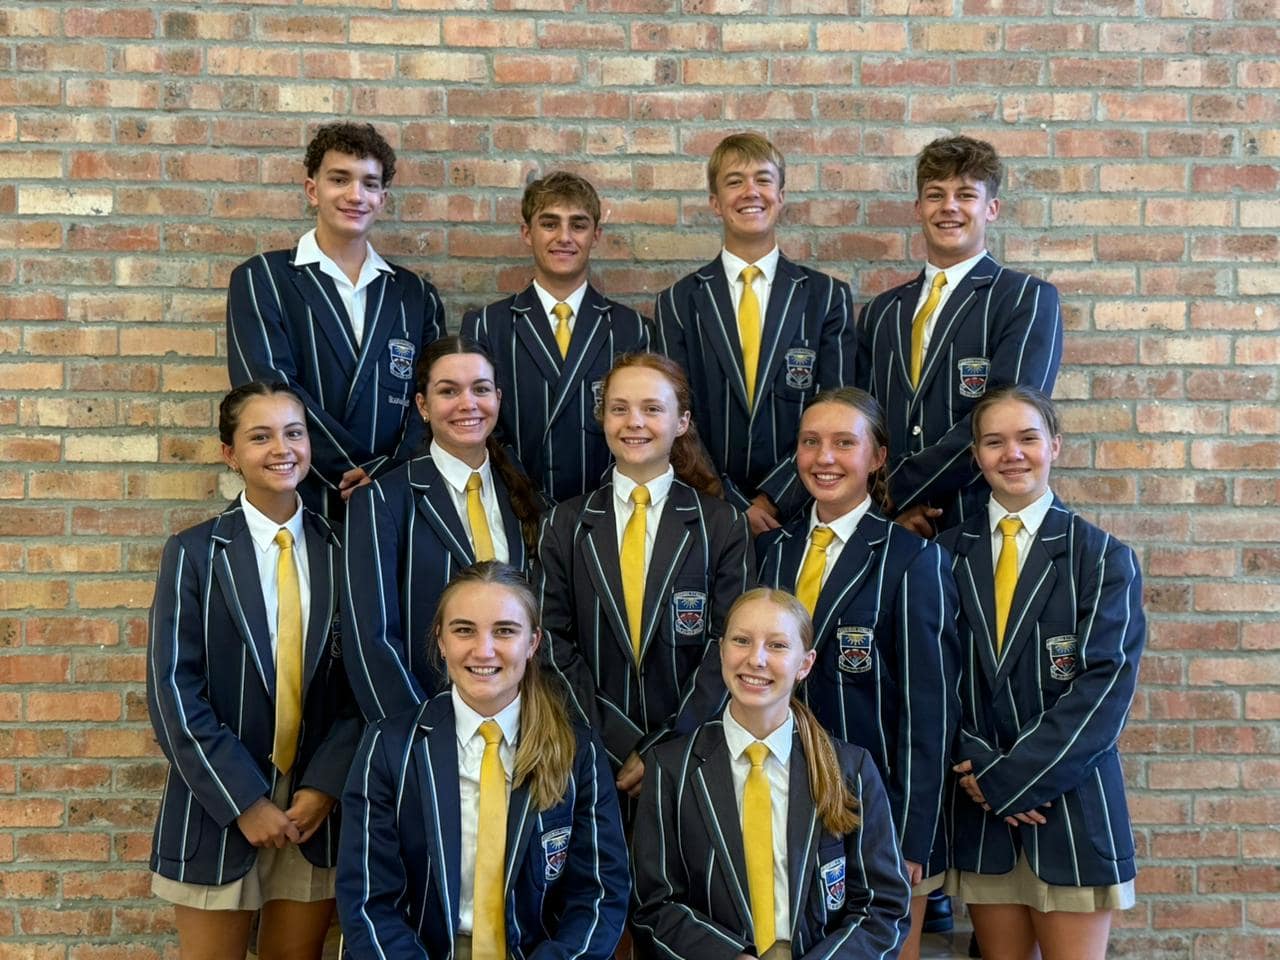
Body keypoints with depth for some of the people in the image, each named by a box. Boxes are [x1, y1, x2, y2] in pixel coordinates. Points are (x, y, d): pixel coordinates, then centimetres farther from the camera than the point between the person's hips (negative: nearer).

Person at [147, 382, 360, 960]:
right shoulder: (193, 554, -4)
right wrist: (244, 802, -13)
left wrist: (325, 785, -9)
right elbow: (174, 691, -9)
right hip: (220, 810, -2)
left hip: (317, 806, 2)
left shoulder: (338, 552, 2)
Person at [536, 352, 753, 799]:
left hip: (690, 754, -1)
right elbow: (555, 642, -2)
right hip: (592, 756, 1)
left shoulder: (723, 526, 0)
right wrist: (622, 745, -11)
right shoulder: (564, 526, 4)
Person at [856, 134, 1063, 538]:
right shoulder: (880, 313, 13)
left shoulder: (1029, 298, -2)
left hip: (984, 525, -3)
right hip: (891, 529, 3)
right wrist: (887, 506, -8)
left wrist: (897, 489, -13)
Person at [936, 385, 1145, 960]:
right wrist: (978, 768, -12)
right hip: (978, 805, 2)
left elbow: (1106, 686, -11)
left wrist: (1008, 779, -14)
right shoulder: (947, 555, 4)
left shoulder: (1102, 557, -2)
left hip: (1071, 806, -2)